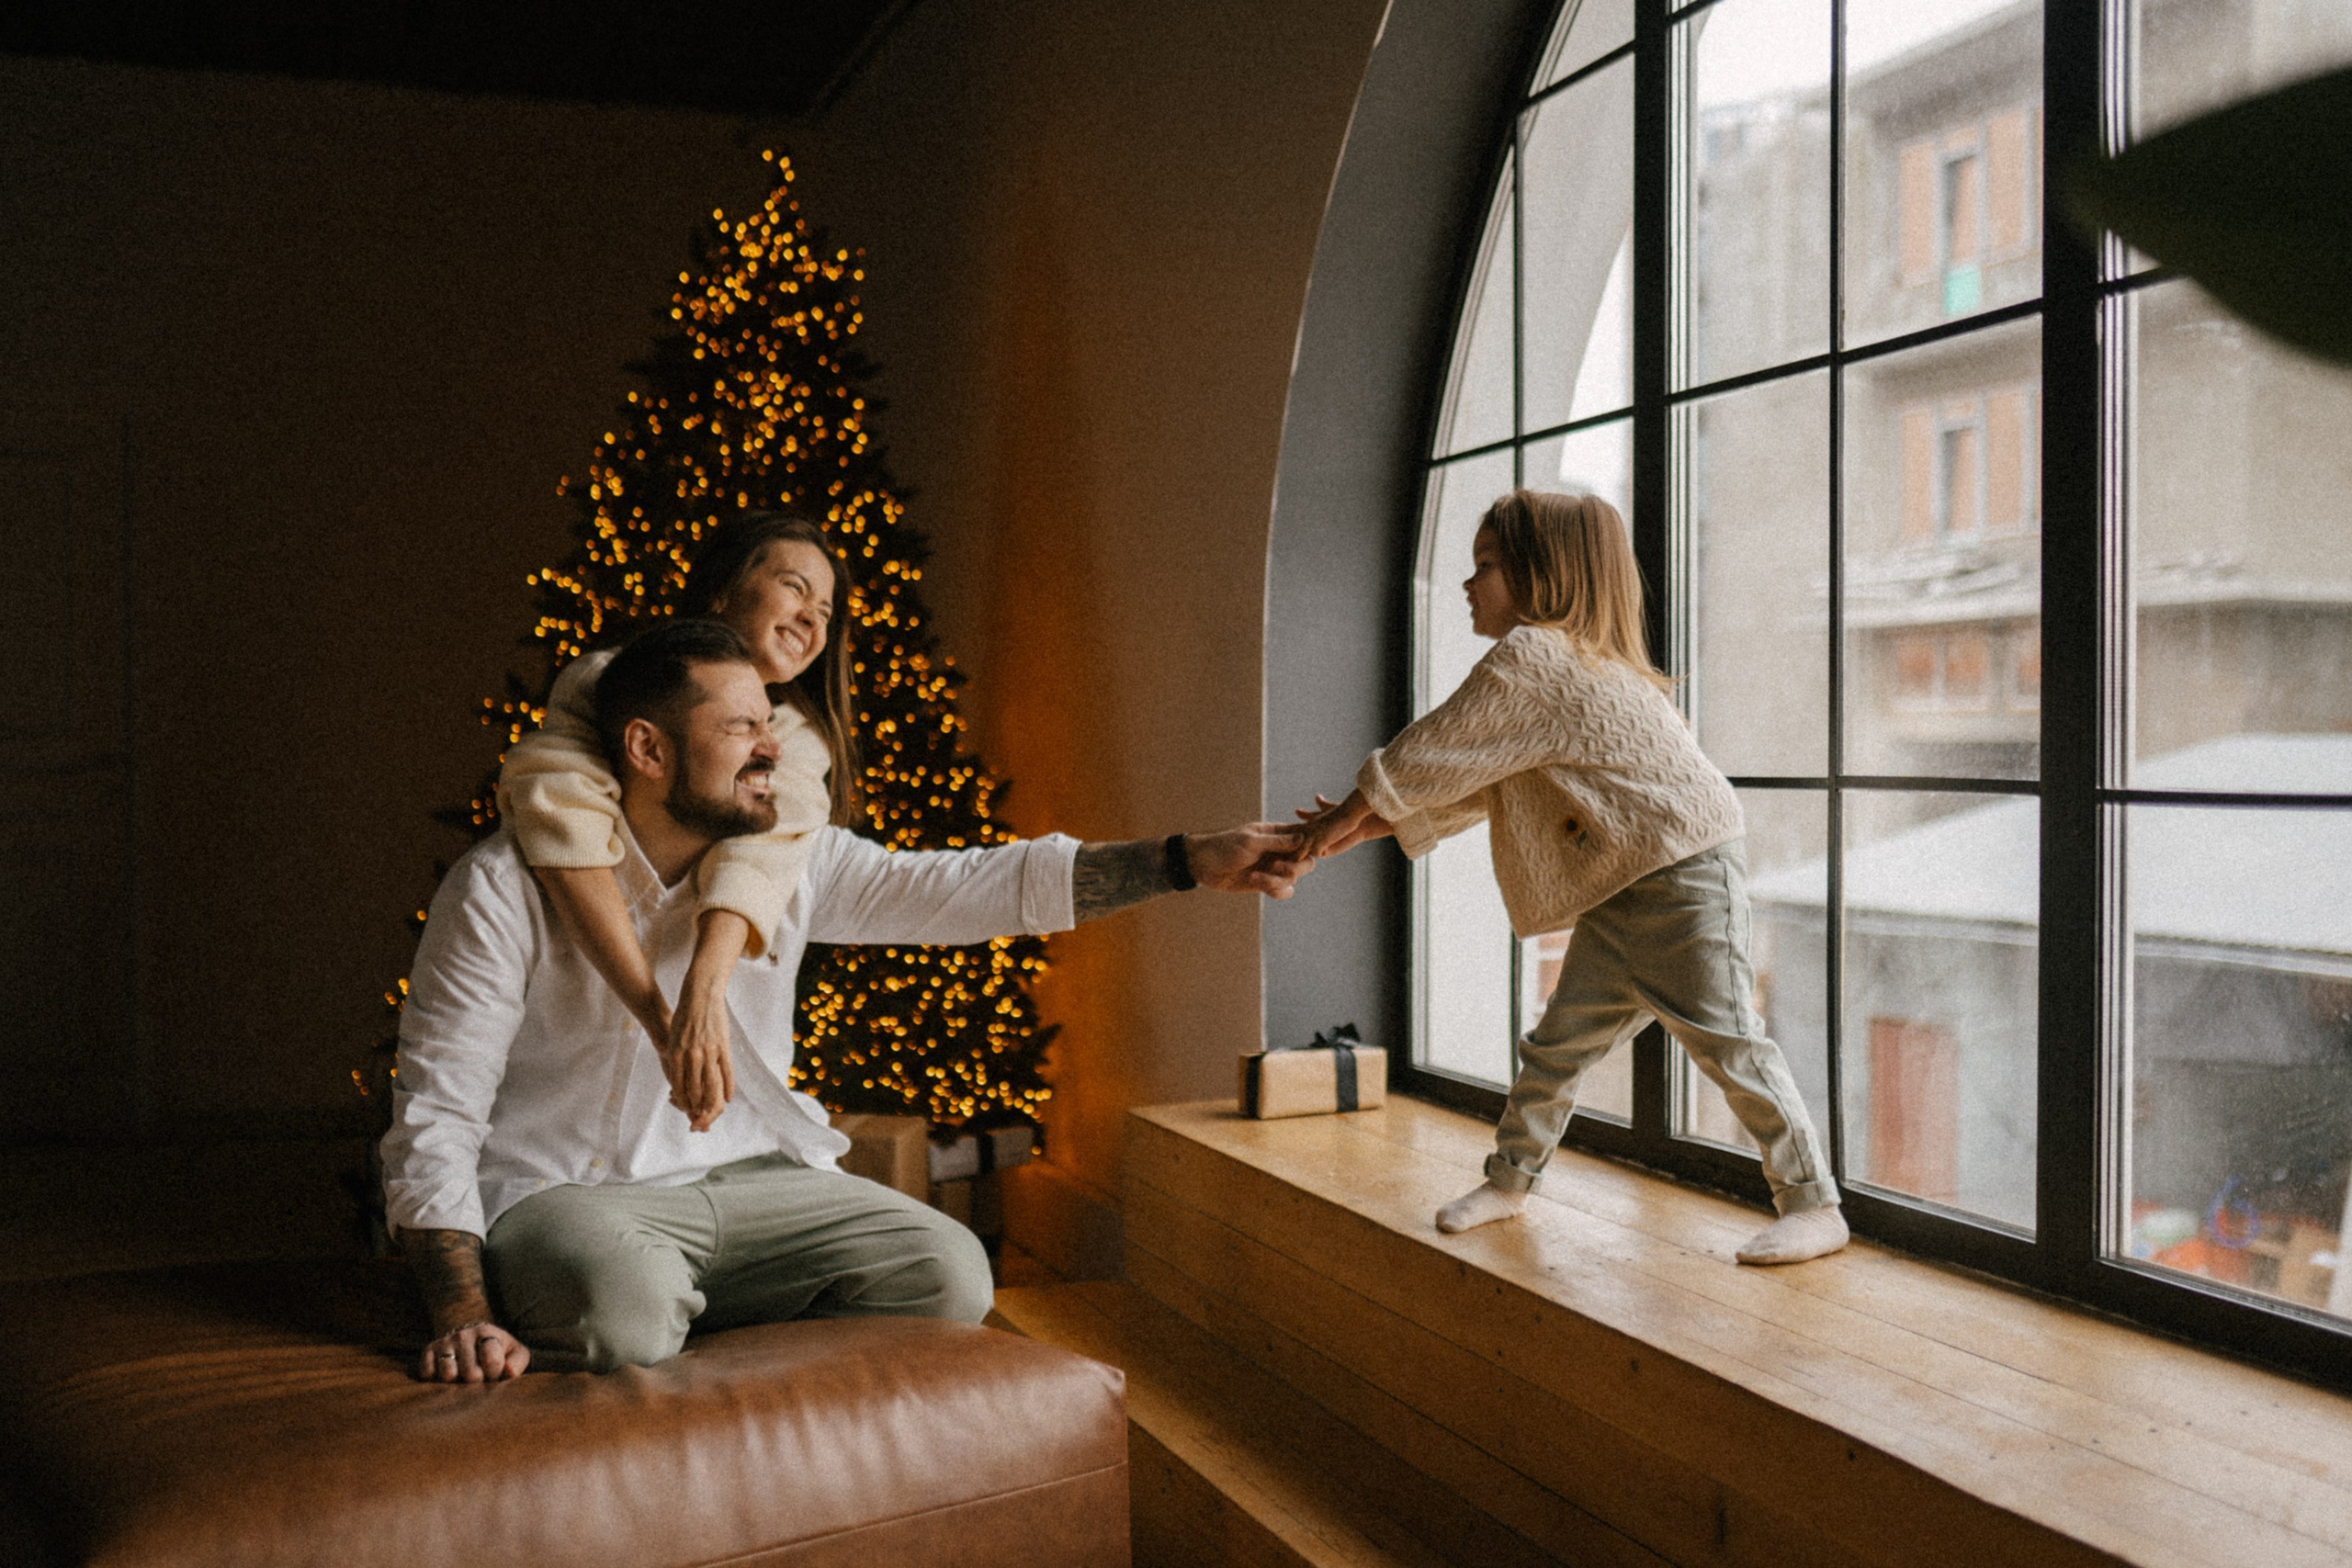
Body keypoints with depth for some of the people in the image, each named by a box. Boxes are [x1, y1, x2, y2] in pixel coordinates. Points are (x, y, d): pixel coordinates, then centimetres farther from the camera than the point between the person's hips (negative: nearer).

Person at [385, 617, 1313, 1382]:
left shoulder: (793, 860, 3)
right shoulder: (507, 886, -11)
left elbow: (980, 886, 0)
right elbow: (436, 1116, -12)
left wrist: (1191, 862, -9)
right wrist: (466, 1315, -26)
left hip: (744, 1178, 6)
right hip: (564, 1194, -5)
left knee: (949, 1273, -13)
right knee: (627, 1306, -38)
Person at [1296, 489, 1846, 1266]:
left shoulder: (1528, 657, -17)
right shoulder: (1564, 658, 15)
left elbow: (1427, 755, -12)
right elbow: (1471, 785, 17)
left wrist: (1346, 815, 2)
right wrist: (1367, 829, 12)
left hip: (1684, 874, -10)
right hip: (1620, 889, 10)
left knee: (1725, 1041, -8)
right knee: (1560, 1040, 13)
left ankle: (1815, 1206, -1)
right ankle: (1510, 1179, 25)